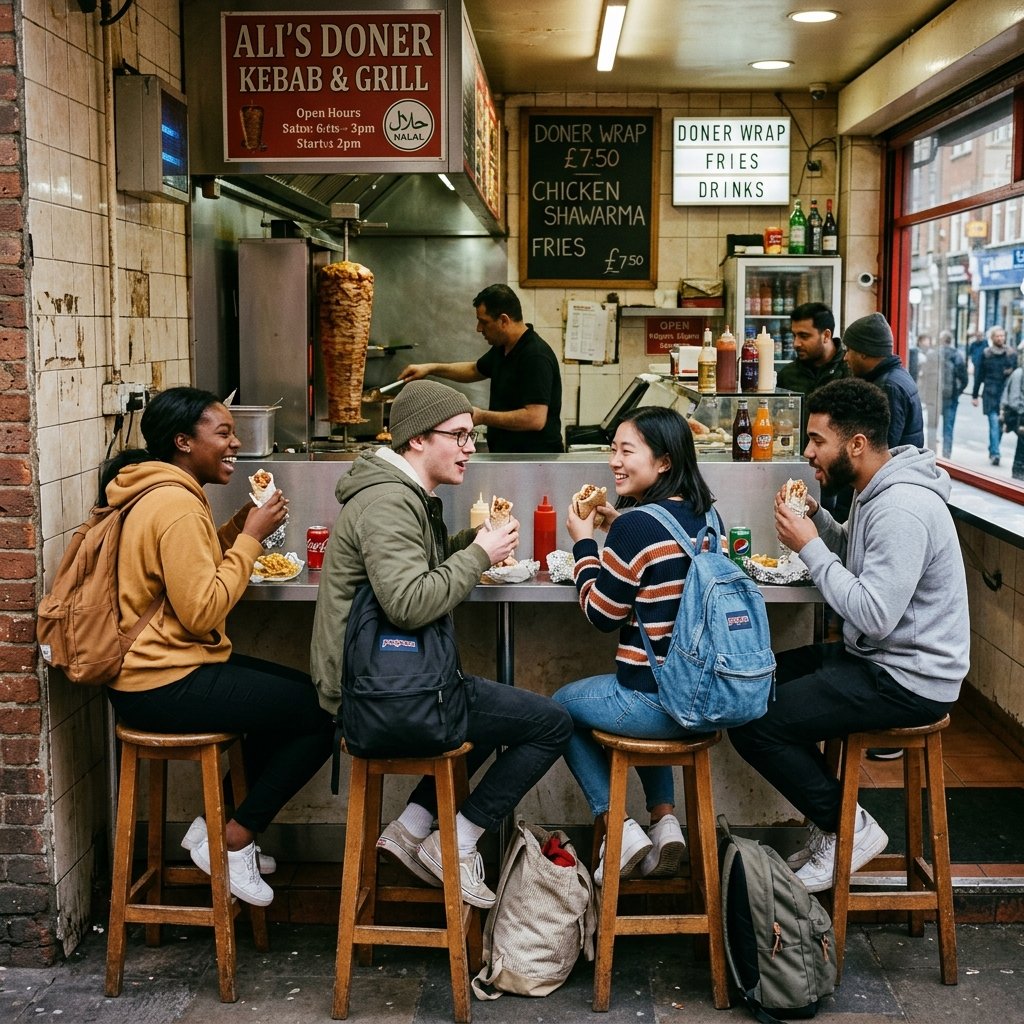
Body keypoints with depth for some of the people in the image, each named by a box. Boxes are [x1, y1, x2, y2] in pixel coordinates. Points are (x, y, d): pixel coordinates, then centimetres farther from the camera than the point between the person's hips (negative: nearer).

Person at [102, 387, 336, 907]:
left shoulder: (162, 493, 13)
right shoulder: (177, 505, -20)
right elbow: (202, 611, -24)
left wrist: (237, 529, 4)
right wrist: (251, 538, -16)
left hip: (158, 665, 11)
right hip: (163, 684, -11)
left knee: (298, 691, 19)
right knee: (318, 714, -9)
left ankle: (225, 827, 19)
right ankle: (232, 841, 3)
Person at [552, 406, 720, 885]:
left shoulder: (635, 527, -20)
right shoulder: (703, 517, 4)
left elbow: (602, 612, -10)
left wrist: (584, 541, 0)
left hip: (657, 702, -7)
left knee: (561, 705, 22)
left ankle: (618, 827, 13)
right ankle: (664, 819, 25)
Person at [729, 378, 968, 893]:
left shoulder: (903, 510, -25)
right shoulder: (876, 492, 8)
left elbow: (874, 615, -29)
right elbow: (856, 559, 16)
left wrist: (810, 547, -22)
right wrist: (817, 518, 0)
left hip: (908, 679, -11)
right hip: (874, 657, 11)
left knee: (753, 724, -16)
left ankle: (848, 828, 3)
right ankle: (831, 820, 18)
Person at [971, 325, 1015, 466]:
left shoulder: (1011, 354, 6)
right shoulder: (985, 354, 3)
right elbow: (978, 376, 7)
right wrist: (974, 395, 8)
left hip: (1006, 395, 2)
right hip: (990, 394, -2)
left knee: (1001, 425, 7)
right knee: (994, 424, -10)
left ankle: (993, 451, 20)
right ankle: (995, 453, -11)